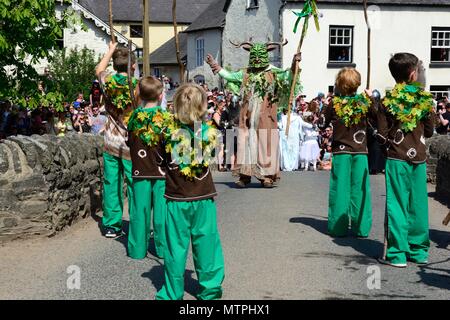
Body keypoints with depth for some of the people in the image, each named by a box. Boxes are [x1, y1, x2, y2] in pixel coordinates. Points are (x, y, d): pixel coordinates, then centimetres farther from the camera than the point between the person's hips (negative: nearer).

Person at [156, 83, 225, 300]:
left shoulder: (170, 132, -12)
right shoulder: (210, 133, -8)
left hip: (177, 199, -1)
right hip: (204, 197, 1)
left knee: (176, 247, 6)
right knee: (205, 243, 12)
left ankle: (172, 294, 14)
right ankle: (211, 288, 21)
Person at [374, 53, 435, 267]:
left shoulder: (388, 100, -6)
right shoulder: (425, 99, 0)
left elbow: (382, 134, -6)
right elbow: (430, 131, 7)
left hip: (397, 158, -2)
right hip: (419, 157, 2)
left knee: (397, 205, 0)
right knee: (418, 205, 10)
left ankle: (397, 254, 0)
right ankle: (419, 251, 19)